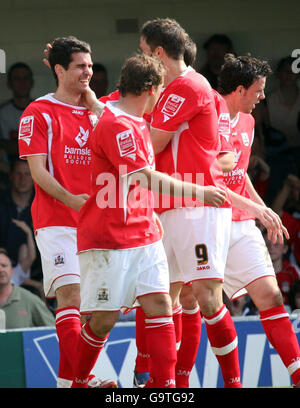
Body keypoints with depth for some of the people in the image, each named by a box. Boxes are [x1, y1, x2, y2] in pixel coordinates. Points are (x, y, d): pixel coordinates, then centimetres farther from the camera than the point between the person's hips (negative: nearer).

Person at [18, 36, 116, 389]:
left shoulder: (94, 112, 18)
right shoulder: (39, 113, -1)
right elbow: (37, 170, -8)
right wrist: (70, 198, -23)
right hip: (56, 222, -6)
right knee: (70, 296, -17)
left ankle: (67, 379, 11)